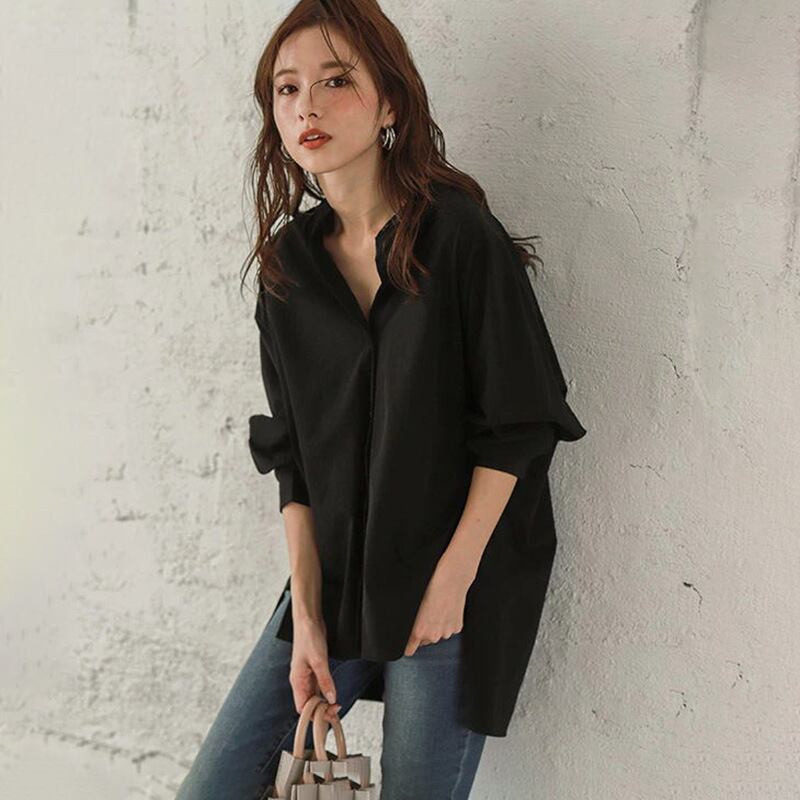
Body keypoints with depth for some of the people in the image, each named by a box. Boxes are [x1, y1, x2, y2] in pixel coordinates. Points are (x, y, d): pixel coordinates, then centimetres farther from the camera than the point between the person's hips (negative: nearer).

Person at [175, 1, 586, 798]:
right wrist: (305, 614, -2)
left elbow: (518, 429, -10)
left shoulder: (461, 237, -11)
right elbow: (292, 459, 4)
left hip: (460, 579, -5)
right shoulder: (288, 263, 4)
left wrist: (452, 580, -11)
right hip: (332, 576, 5)